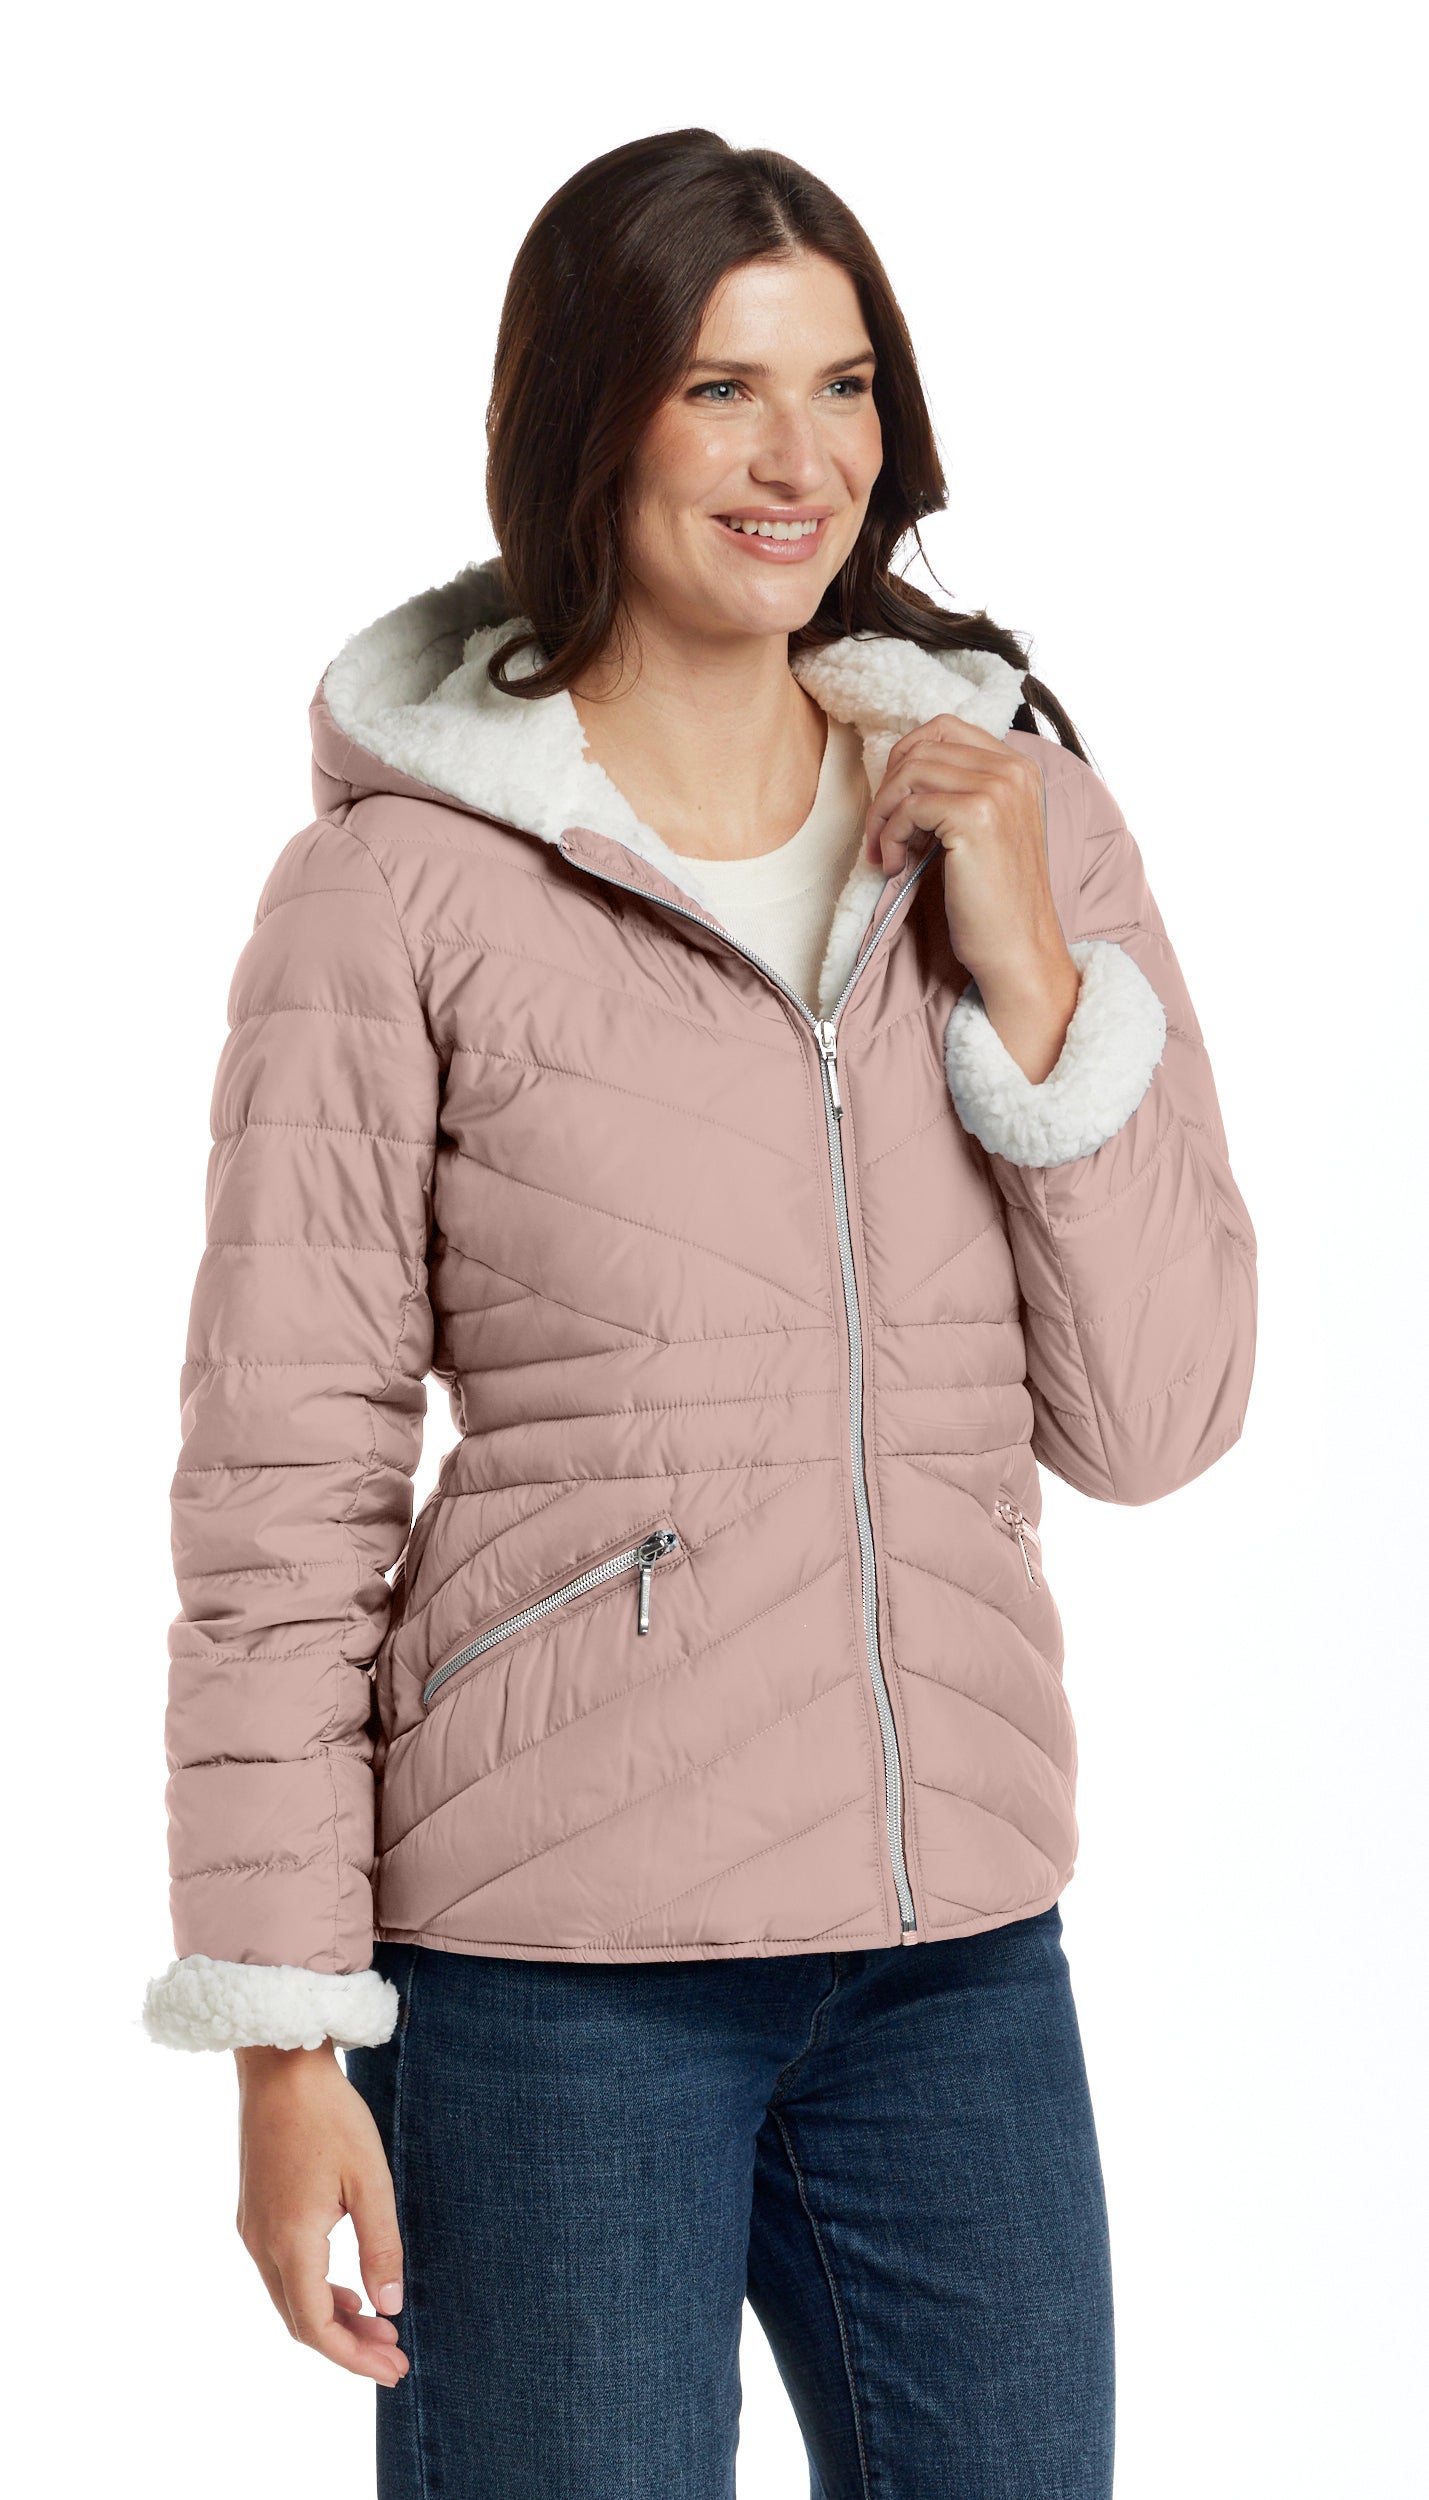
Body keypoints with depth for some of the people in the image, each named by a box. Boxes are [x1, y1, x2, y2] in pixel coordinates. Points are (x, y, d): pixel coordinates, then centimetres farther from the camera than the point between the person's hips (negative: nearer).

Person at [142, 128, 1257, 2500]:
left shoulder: (1024, 821, 6)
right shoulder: (400, 887, -7)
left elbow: (1155, 1417, 3)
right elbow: (283, 1491, -6)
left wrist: (1022, 970, -8)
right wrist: (286, 2038, -8)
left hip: (954, 1931, 4)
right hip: (550, 1964, -4)